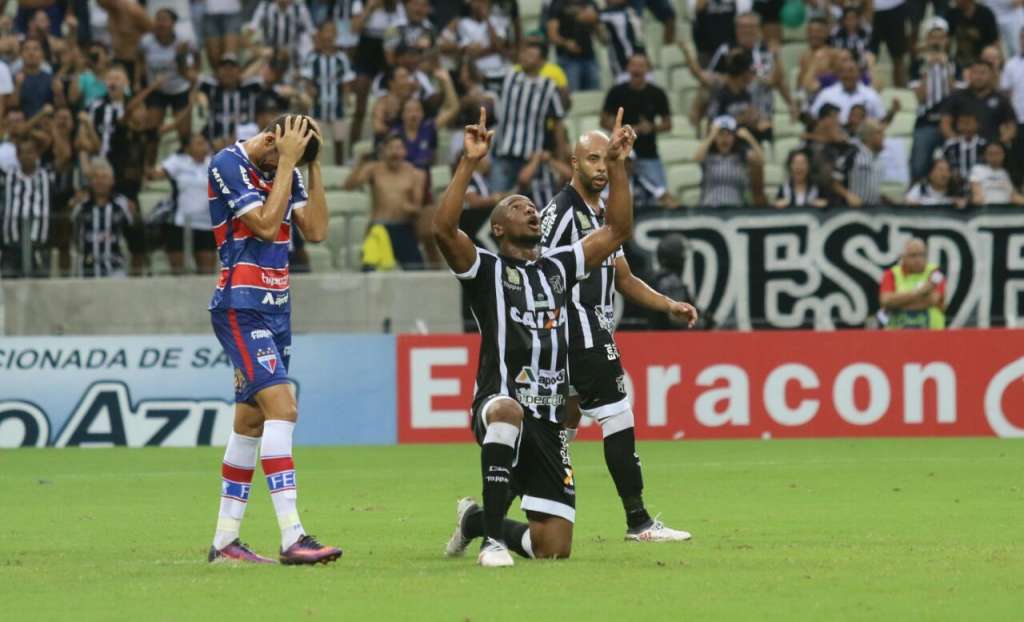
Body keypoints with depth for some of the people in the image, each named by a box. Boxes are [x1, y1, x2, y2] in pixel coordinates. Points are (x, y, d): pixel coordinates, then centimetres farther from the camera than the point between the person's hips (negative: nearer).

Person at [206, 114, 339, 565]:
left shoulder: (286, 171, 10)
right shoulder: (228, 164, -13)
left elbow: (315, 231, 3)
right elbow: (265, 224, -21)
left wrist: (313, 165, -2)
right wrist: (288, 161, -19)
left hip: (275, 307, 9)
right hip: (240, 309, -9)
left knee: (252, 421, 10)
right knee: (281, 406, -20)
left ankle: (225, 540, 15)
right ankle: (292, 539, -26)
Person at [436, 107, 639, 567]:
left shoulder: (558, 266, 18)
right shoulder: (486, 269, 3)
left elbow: (617, 231, 18)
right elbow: (444, 229, -15)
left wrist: (616, 165, 11)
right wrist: (470, 163, -19)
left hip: (549, 420, 5)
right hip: (499, 403, -5)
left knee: (553, 548, 0)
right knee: (508, 412, -46)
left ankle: (477, 520, 33)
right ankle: (492, 538, -34)